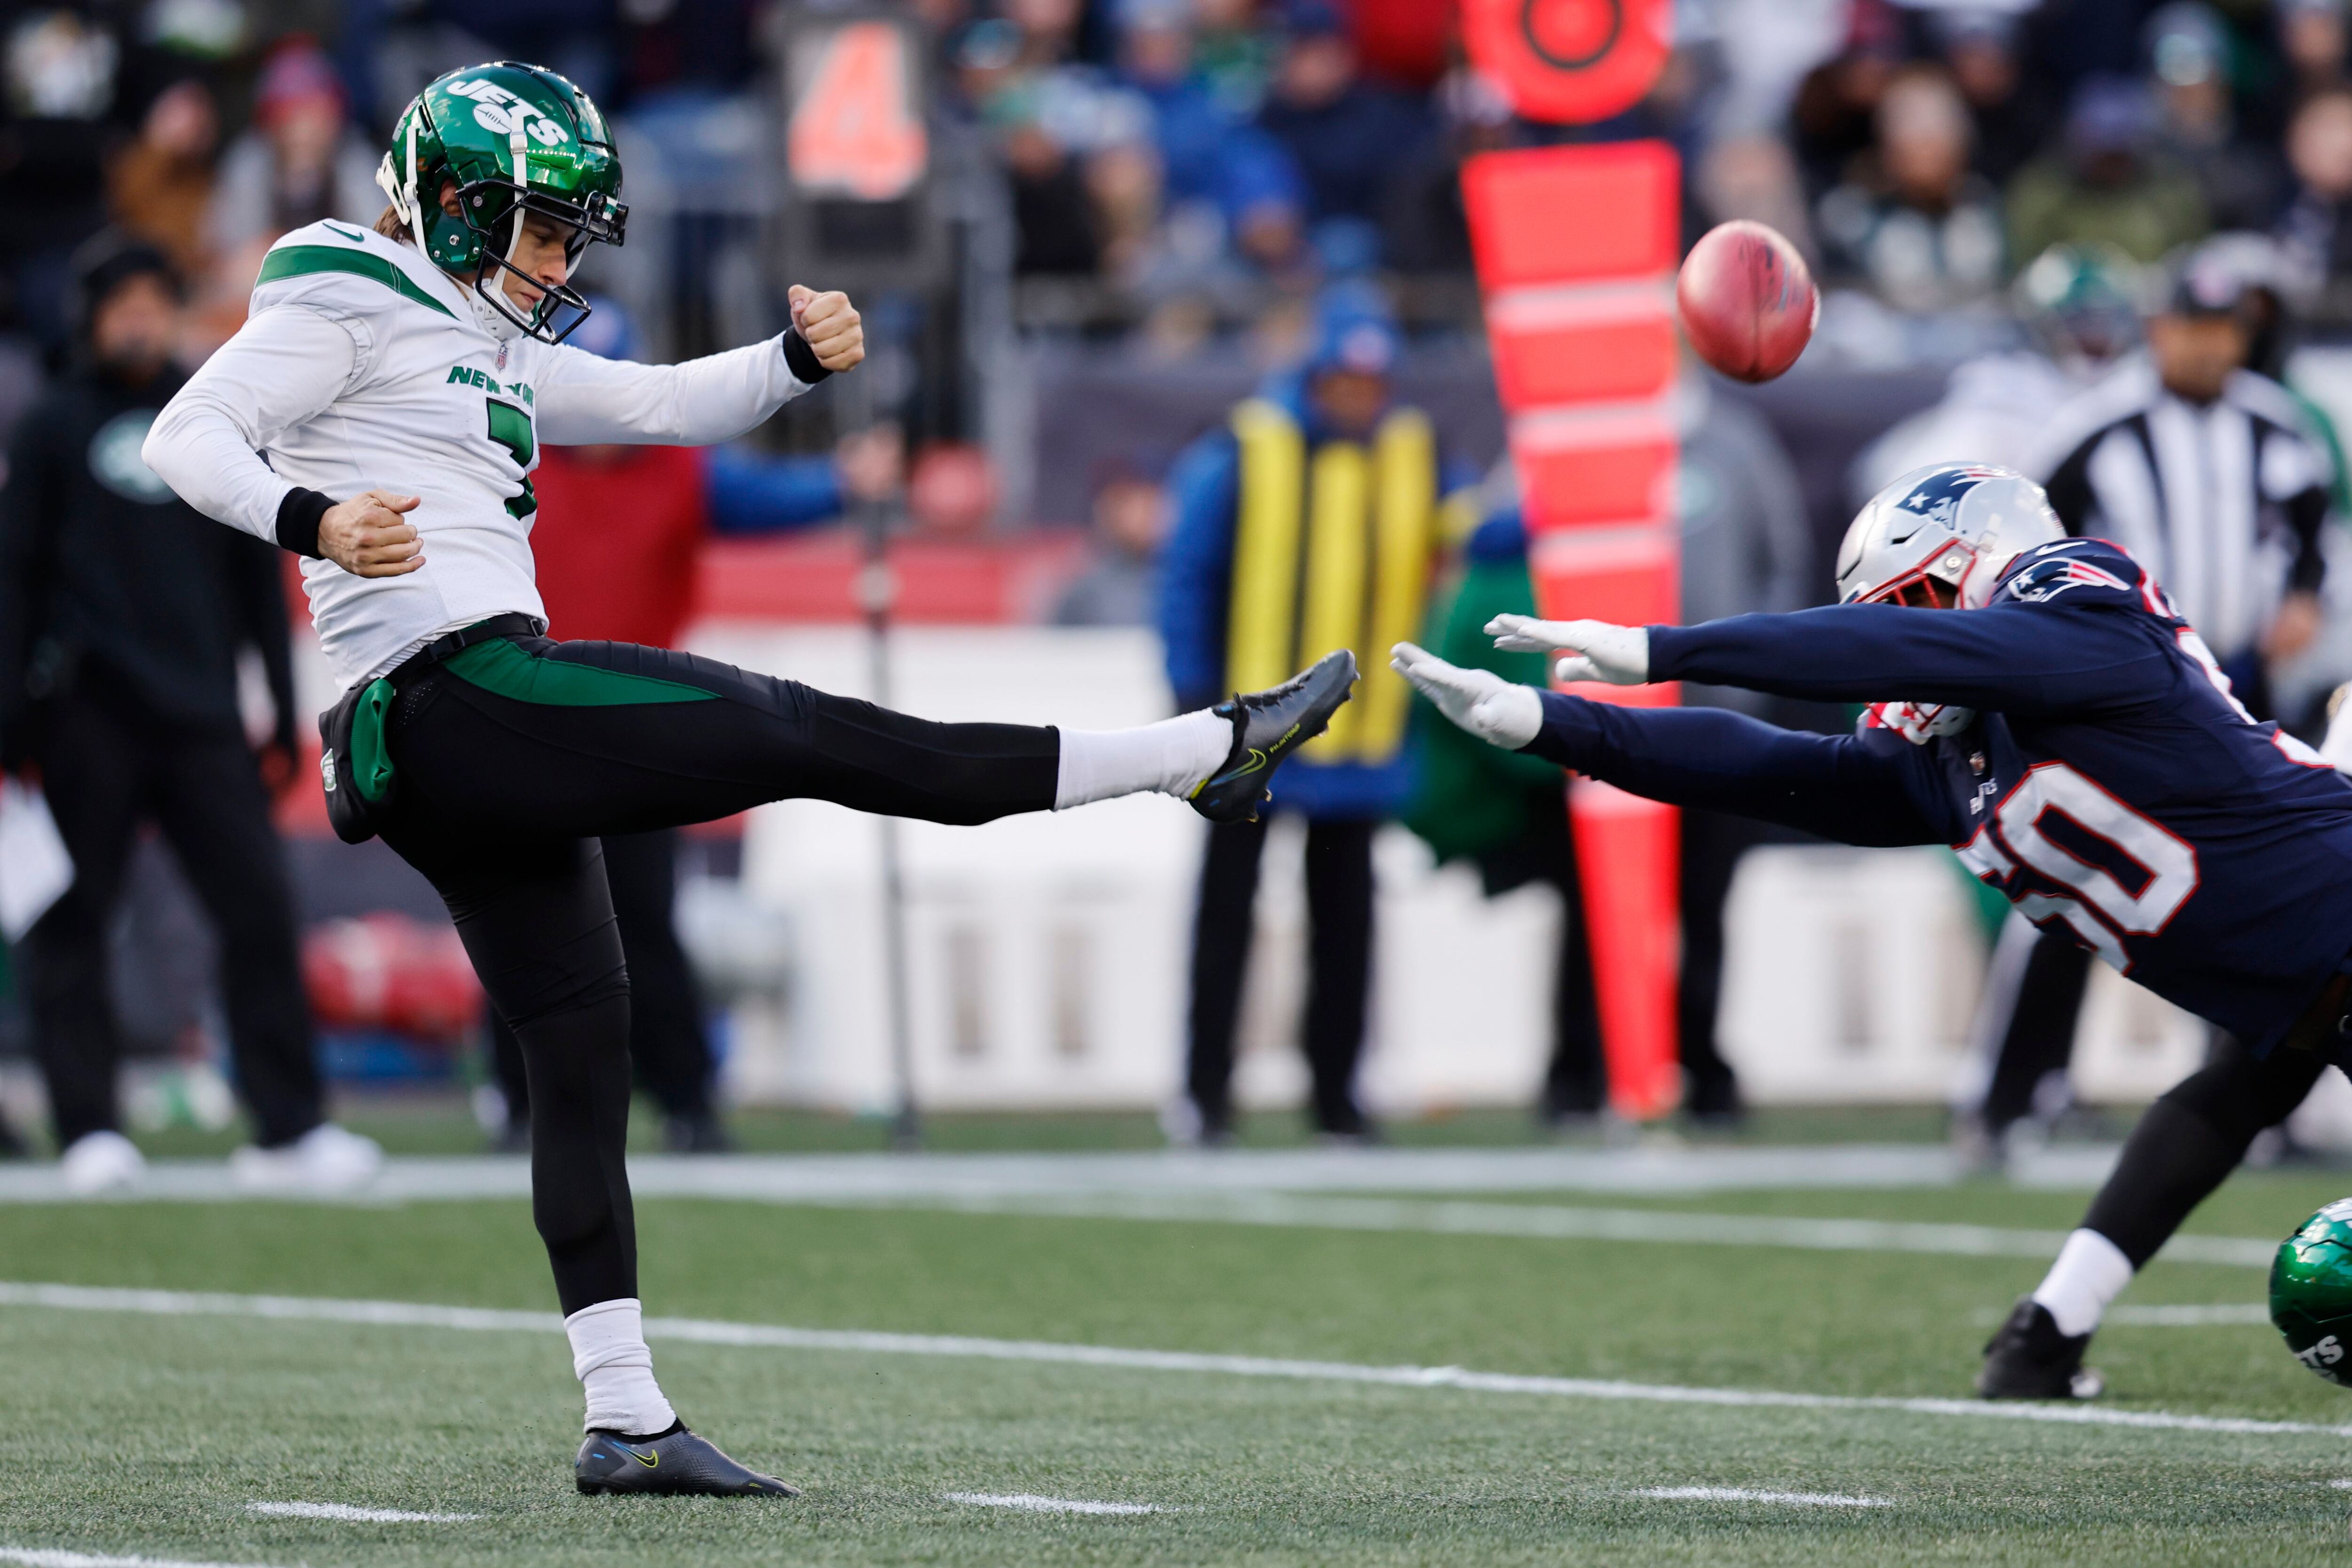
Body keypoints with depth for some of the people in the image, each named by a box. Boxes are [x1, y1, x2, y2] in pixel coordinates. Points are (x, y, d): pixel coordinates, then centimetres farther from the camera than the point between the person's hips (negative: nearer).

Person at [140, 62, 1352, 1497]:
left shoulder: (490, 348, 25)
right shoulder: (348, 304, -3)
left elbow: (665, 407, 27)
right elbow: (187, 438, -14)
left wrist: (799, 357, 9)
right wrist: (312, 519, -32)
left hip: (465, 763, 11)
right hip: (466, 693, -11)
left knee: (581, 1048, 9)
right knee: (801, 733, -7)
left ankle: (627, 1420, 9)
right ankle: (1207, 753, -5)